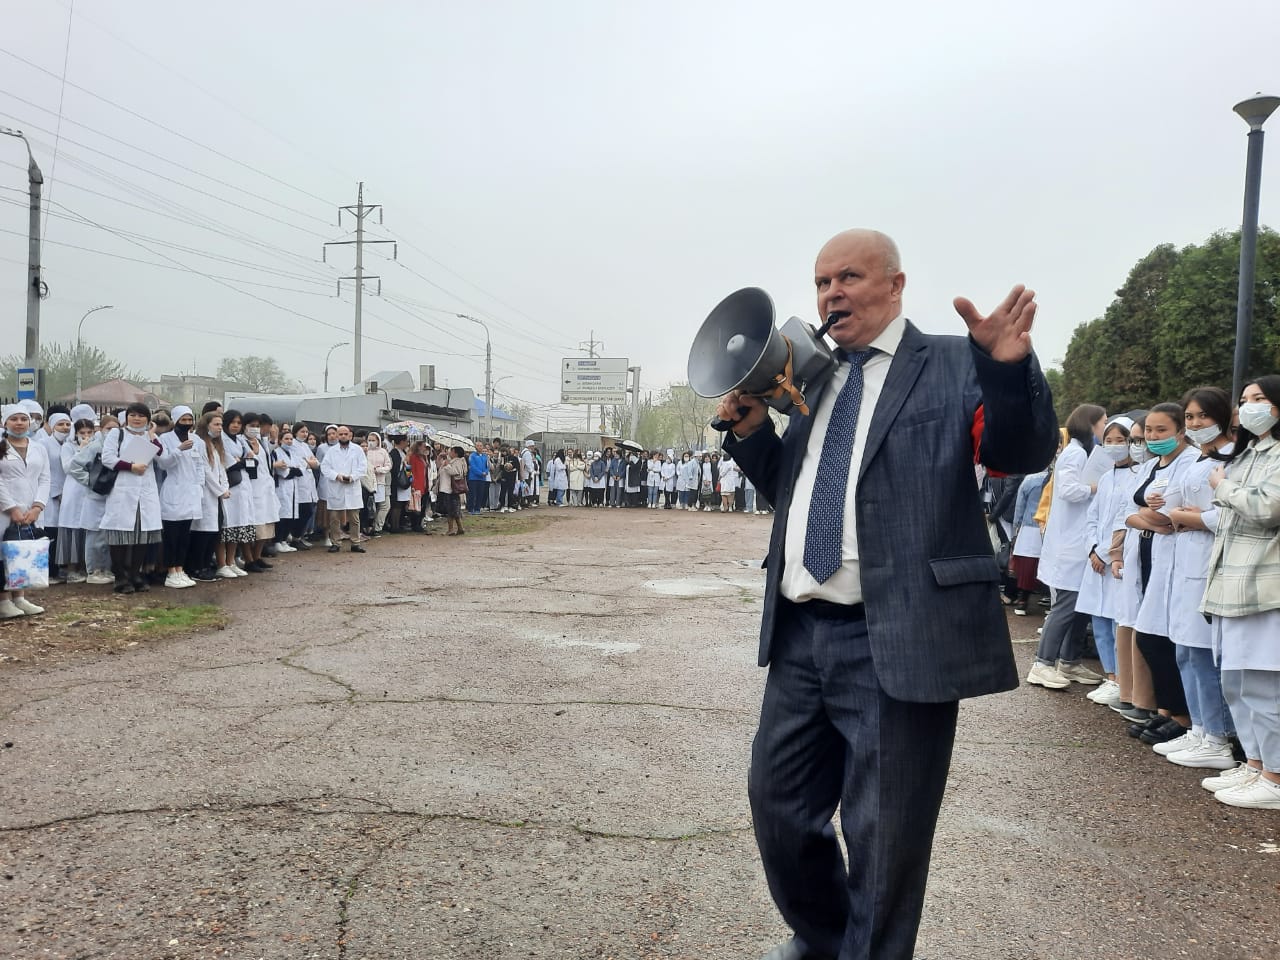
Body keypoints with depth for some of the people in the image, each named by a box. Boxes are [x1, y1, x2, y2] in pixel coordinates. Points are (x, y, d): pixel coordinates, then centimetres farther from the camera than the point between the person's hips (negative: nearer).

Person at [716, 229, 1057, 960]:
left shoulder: (953, 365, -2)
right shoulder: (818, 379, 16)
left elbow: (1024, 452, -13)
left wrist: (1010, 369, -31)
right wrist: (752, 432, 6)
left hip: (893, 641, -7)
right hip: (801, 634, 7)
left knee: (883, 836, 5)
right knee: (779, 804, 19)